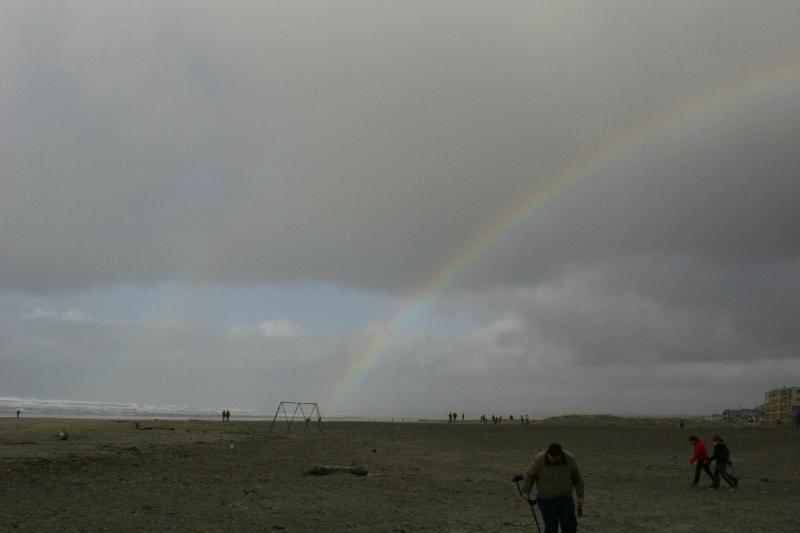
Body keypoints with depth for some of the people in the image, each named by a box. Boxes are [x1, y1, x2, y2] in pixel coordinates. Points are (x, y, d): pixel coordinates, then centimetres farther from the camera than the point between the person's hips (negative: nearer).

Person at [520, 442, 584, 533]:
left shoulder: (569, 460, -14)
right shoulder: (540, 460, -20)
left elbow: (577, 477, 0)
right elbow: (529, 475, -7)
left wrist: (580, 497, 1)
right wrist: (525, 492, -16)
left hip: (565, 498, 2)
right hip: (546, 499, -2)